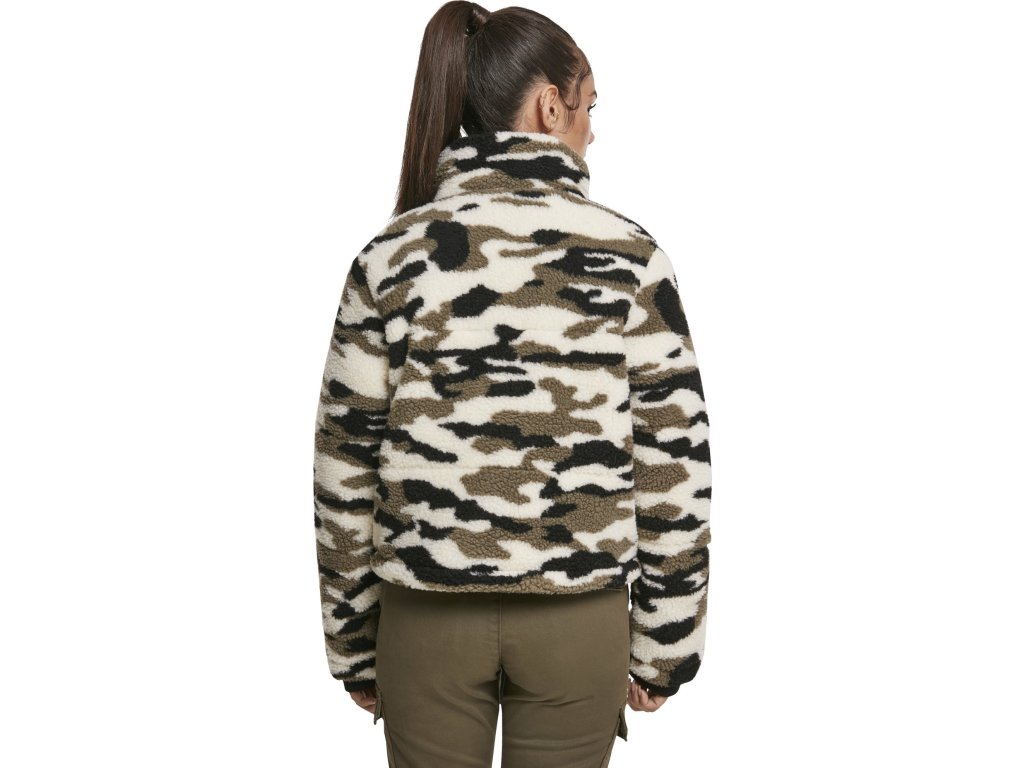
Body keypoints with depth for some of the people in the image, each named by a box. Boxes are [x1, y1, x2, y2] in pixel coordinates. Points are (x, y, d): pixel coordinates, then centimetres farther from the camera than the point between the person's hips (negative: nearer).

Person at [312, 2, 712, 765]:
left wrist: (355, 645, 8)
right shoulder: (628, 253, -7)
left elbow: (345, 465, -3)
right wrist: (661, 647, 5)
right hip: (579, 615, 0)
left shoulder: (395, 253, -5)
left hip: (429, 613, 1)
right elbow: (674, 467, -6)